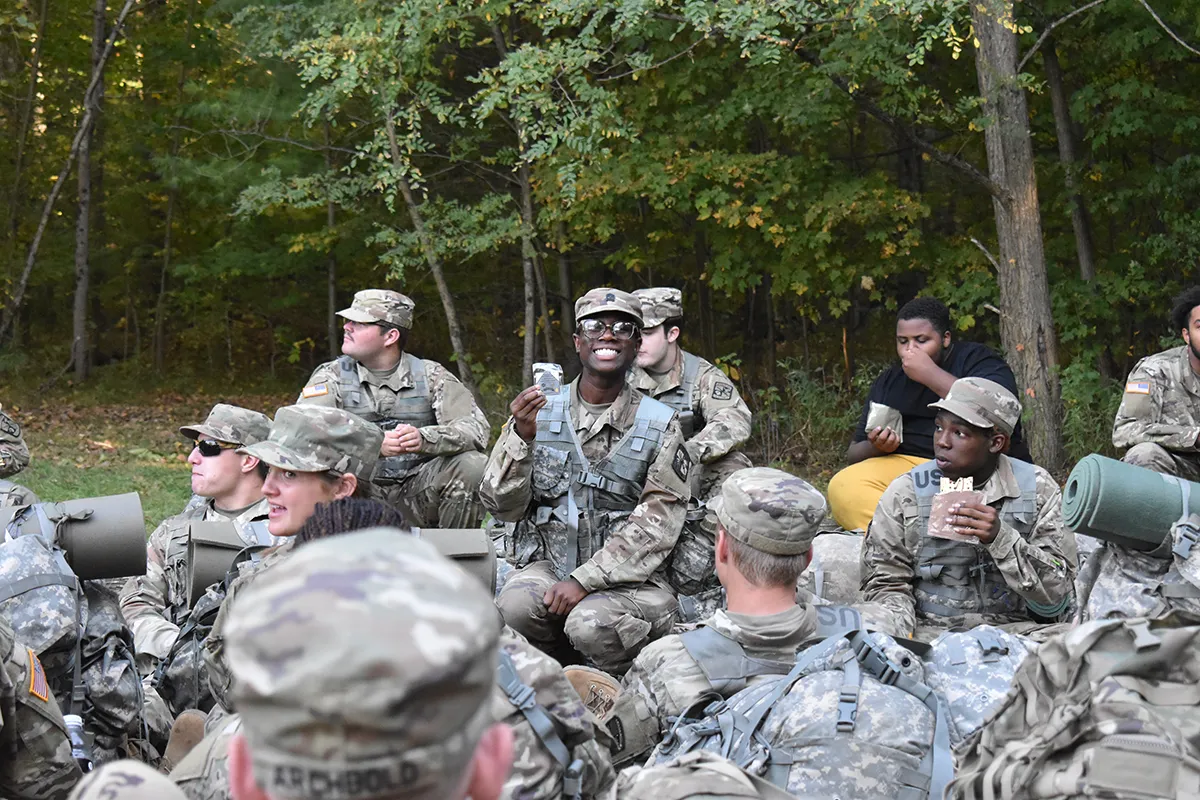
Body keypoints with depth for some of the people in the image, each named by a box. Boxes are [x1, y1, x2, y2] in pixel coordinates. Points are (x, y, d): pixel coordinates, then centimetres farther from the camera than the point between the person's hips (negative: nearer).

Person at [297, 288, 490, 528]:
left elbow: (477, 427, -7)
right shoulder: (332, 376, 4)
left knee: (474, 466, -22)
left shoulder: (430, 375, 5)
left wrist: (424, 438, -28)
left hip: (417, 494, 1)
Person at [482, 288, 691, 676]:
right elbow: (502, 506, 1)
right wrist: (521, 437, -17)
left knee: (590, 622, -32)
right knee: (516, 606, -30)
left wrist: (584, 580, -19)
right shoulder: (540, 410, 6)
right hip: (546, 563, 2)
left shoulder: (660, 425, 1)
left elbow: (657, 524, -8)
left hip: (627, 576, -2)